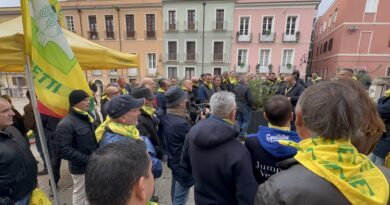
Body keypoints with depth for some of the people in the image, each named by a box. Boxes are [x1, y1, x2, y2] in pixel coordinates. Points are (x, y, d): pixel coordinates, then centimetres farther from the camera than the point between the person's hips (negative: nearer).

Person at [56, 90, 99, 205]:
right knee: (80, 194, 16)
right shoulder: (66, 124, -21)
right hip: (80, 167, -7)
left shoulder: (87, 117, 3)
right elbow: (65, 151, -25)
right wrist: (87, 159, -25)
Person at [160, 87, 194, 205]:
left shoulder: (165, 118, -6)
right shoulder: (181, 123, -34)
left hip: (174, 161, 9)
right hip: (184, 165, -9)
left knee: (175, 192, 30)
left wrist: (187, 118, -3)